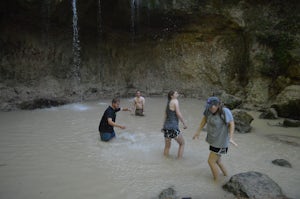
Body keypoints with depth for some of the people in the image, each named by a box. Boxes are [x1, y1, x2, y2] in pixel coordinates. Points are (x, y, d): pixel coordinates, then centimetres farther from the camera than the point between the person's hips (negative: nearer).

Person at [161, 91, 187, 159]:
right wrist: (184, 124, -11)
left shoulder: (168, 103, 14)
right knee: (182, 144, 12)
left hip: (166, 127, 7)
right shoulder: (175, 101, -8)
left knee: (167, 146, 19)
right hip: (173, 128, -7)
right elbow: (178, 113, -16)